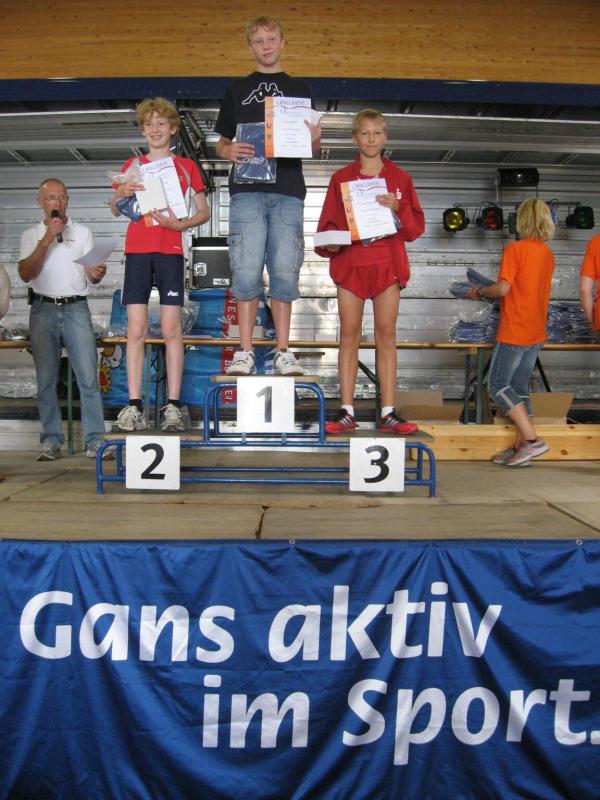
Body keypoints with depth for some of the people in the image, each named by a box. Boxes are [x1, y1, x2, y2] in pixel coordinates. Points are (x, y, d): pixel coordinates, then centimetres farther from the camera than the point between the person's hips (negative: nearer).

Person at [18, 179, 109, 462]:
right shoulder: (31, 235, 13)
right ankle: (51, 441, 7)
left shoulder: (82, 232, 13)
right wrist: (47, 239, -10)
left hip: (76, 309, -1)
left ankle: (95, 440, -6)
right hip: (43, 310, 1)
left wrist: (96, 273, -19)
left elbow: (92, 275, 6)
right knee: (46, 379, 0)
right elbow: (25, 274, -2)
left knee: (88, 377, -9)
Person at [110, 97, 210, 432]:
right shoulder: (133, 165, 16)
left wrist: (181, 224, -10)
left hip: (170, 251, -2)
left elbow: (204, 212, 9)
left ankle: (174, 406, -1)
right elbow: (115, 210, 16)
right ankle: (134, 406, -2)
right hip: (137, 251, 2)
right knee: (136, 329, -4)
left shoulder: (186, 166, 11)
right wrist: (122, 193, -6)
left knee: (171, 329, -5)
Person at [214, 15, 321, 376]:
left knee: (285, 273, -4)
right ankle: (245, 352, -2)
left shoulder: (300, 89, 20)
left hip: (288, 190, 1)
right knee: (247, 272, -8)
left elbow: (312, 146, 18)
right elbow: (221, 141, 17)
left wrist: (315, 140, -6)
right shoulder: (237, 90, 19)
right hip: (246, 190, 0)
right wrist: (229, 151, -7)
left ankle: (283, 352, 4)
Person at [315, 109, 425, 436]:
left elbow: (416, 226, 8)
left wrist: (398, 208, -11)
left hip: (387, 262, 1)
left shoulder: (399, 178, 11)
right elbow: (328, 222, 8)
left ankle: (388, 412, 3)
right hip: (350, 261, 0)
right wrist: (330, 244, -13)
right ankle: (346, 412, 2)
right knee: (349, 334, -2)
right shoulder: (341, 178, 10)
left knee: (386, 334, 0)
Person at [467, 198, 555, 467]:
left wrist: (480, 292, 0)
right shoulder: (548, 254, 12)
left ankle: (532, 439, -9)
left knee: (498, 386, -2)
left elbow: (503, 288, -18)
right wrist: (489, 294, 19)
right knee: (519, 388, 12)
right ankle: (520, 447, 12)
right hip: (536, 333, 8)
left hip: (514, 331, -8)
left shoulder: (515, 249, -11)